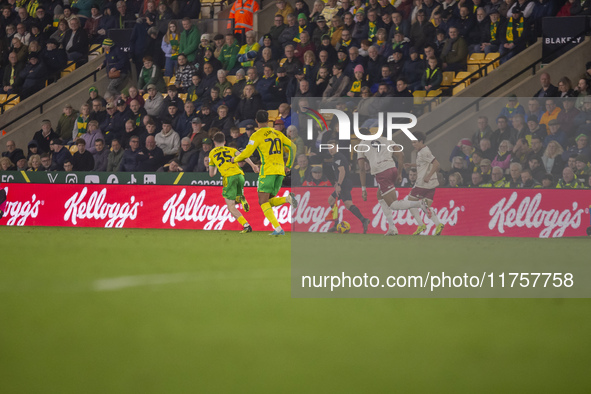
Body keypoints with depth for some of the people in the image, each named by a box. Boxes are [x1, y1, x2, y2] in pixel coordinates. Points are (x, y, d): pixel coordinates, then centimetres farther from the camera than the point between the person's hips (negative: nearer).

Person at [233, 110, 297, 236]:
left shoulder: (257, 135, -3)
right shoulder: (277, 134, 16)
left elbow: (247, 153, -5)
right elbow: (292, 147, 13)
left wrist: (235, 159, 15)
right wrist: (288, 165, 18)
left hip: (267, 170, -6)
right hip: (280, 171, 6)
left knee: (263, 202, -2)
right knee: (270, 201, 15)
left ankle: (278, 229, -18)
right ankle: (288, 198, -17)